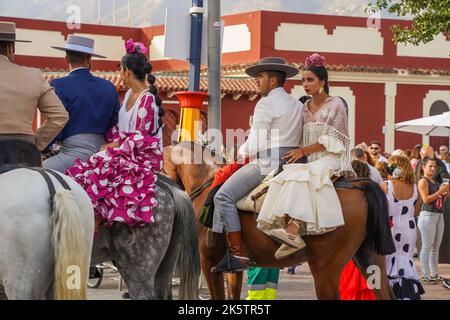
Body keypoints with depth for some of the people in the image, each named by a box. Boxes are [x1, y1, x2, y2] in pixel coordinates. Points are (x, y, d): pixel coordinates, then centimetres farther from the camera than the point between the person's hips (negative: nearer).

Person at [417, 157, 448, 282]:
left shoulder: (436, 181, 17)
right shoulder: (423, 181, -6)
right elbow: (426, 199, -17)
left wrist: (445, 193, 5)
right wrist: (440, 192, -18)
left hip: (439, 214, 8)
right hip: (428, 215, -8)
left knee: (436, 247, 10)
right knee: (427, 247, -6)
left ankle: (435, 273, 15)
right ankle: (426, 275, -4)